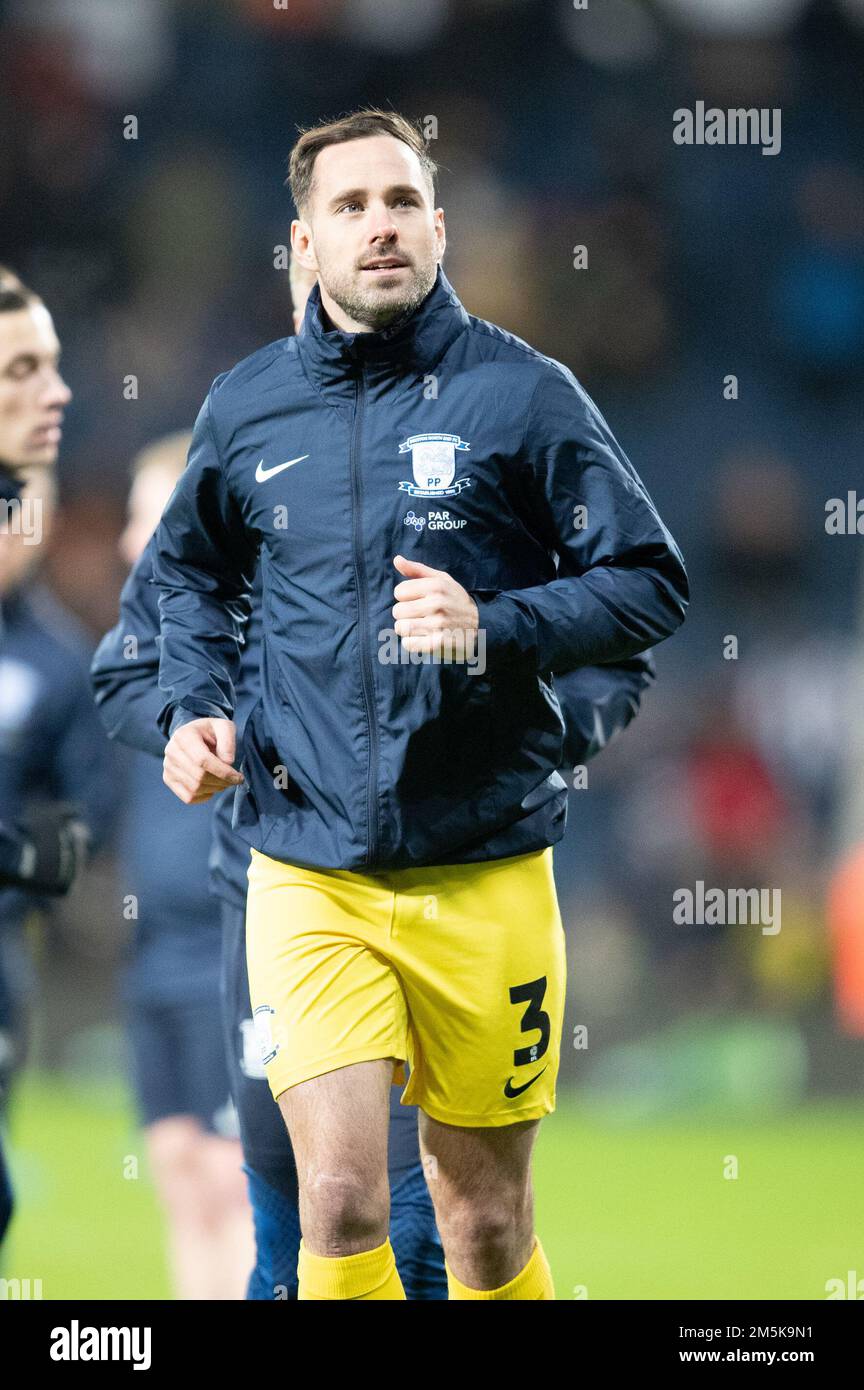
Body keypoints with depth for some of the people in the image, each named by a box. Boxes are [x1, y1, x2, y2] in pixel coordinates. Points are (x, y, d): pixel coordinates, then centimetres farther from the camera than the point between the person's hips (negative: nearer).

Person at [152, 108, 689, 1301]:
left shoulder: (519, 392, -3)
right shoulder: (246, 408, 7)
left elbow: (651, 585, -1)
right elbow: (192, 570, 26)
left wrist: (493, 629, -16)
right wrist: (192, 710, 8)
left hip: (485, 876, -1)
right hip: (309, 876, 1)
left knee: (486, 1227, 8)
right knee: (340, 1204, -14)